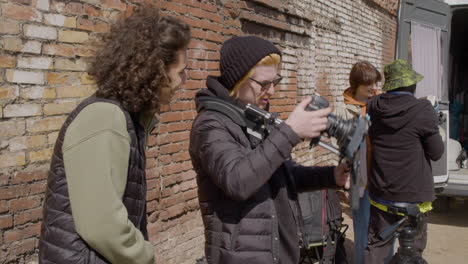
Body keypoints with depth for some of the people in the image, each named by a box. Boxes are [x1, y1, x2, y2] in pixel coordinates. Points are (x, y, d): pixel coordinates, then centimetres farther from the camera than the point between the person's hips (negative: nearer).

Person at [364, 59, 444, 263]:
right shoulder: (423, 110, -17)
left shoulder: (374, 108, -4)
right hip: (413, 196, -4)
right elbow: (436, 152, -10)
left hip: (380, 194, 4)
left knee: (377, 245, 14)